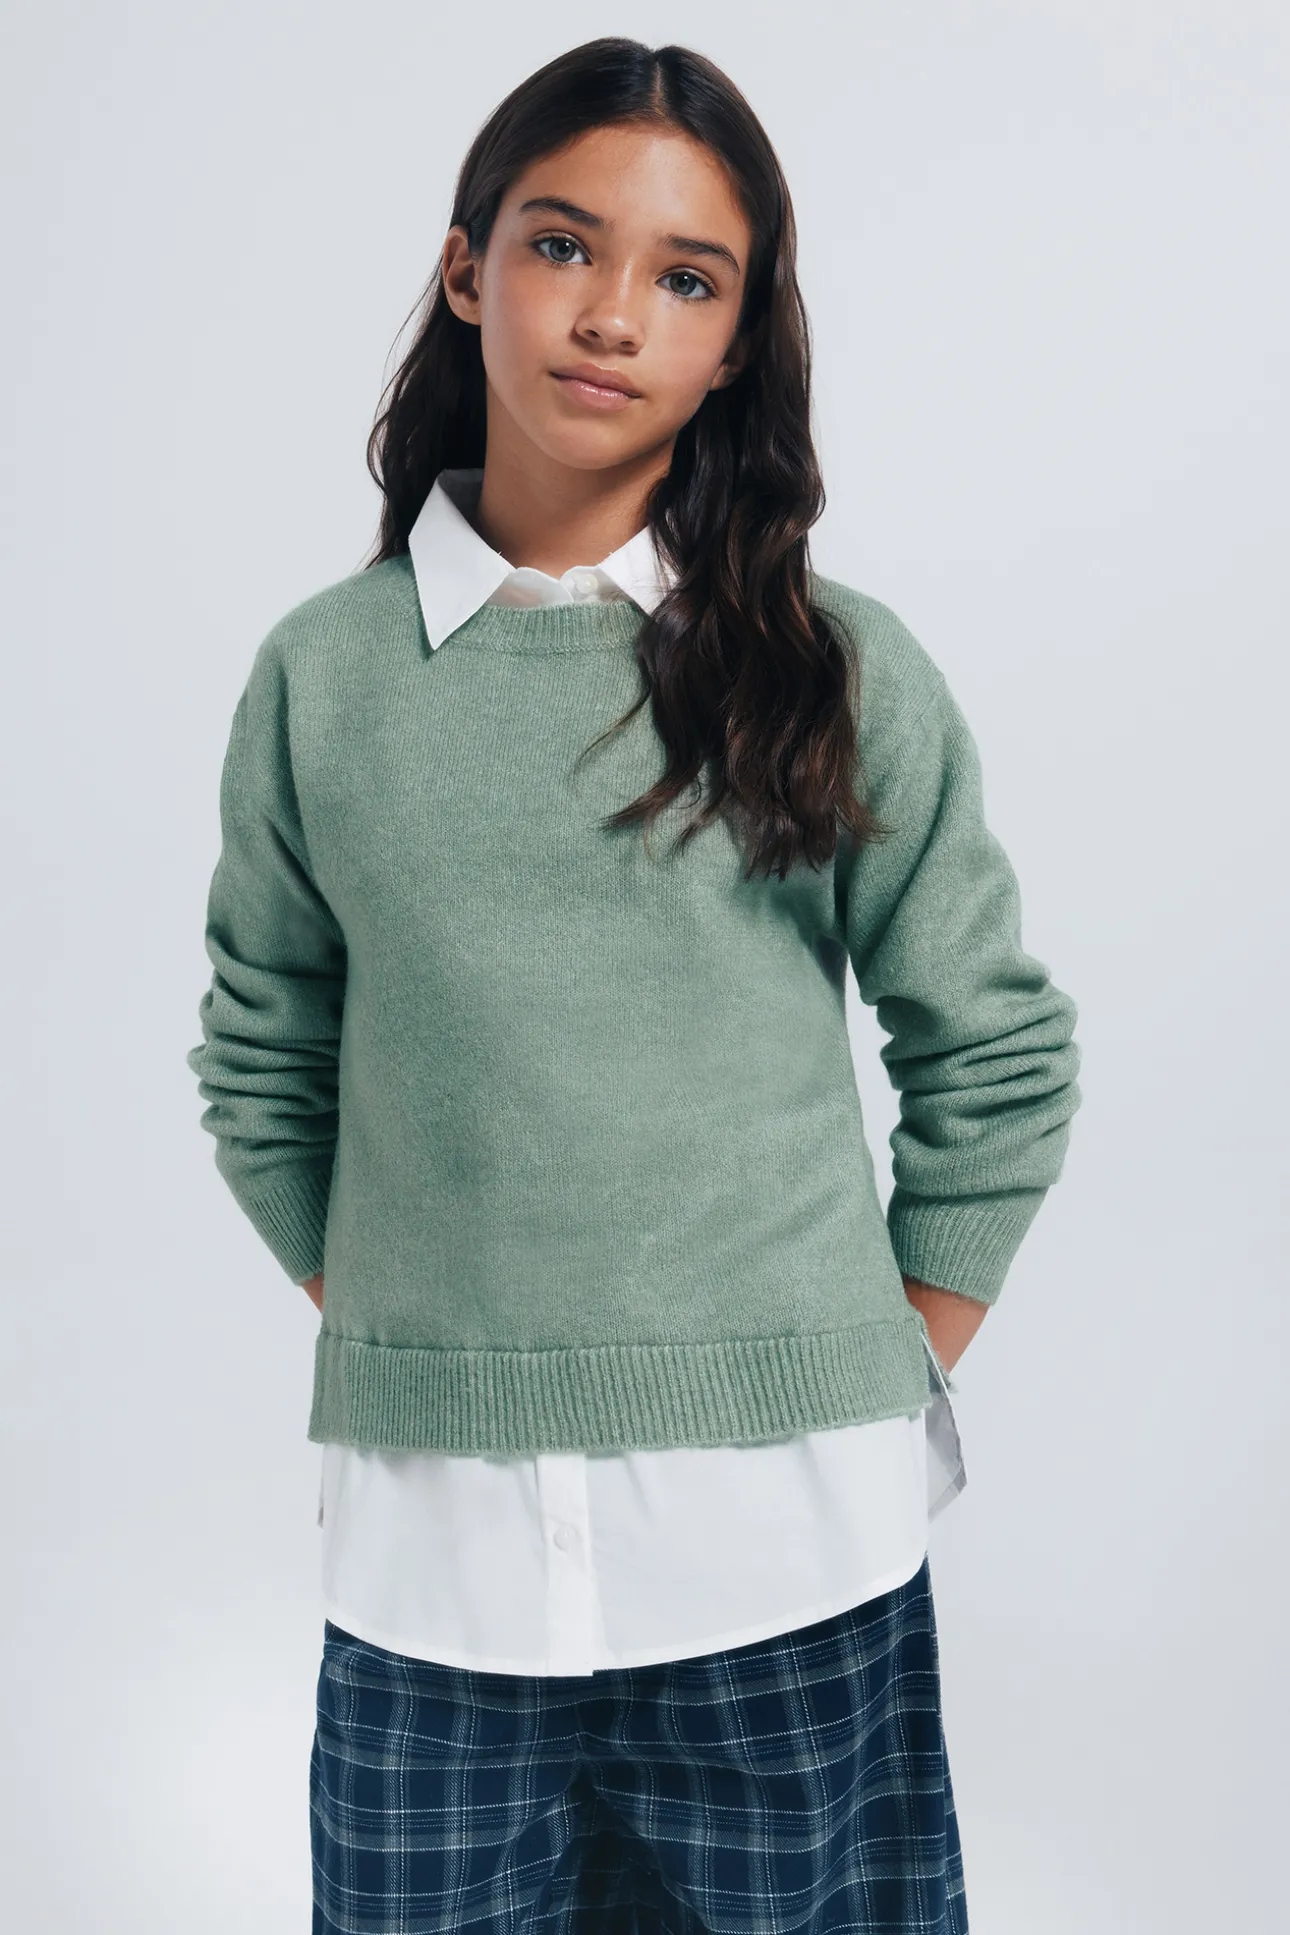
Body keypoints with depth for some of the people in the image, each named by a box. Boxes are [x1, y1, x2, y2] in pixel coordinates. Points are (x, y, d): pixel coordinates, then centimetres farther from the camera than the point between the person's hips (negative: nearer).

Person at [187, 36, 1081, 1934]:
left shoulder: (841, 671, -2)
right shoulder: (324, 673, 1)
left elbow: (999, 1055, 5)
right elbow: (264, 1070, 10)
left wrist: (884, 1386, 4)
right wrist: (399, 1355, 5)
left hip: (788, 1552, 0)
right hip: (430, 1553, 1)